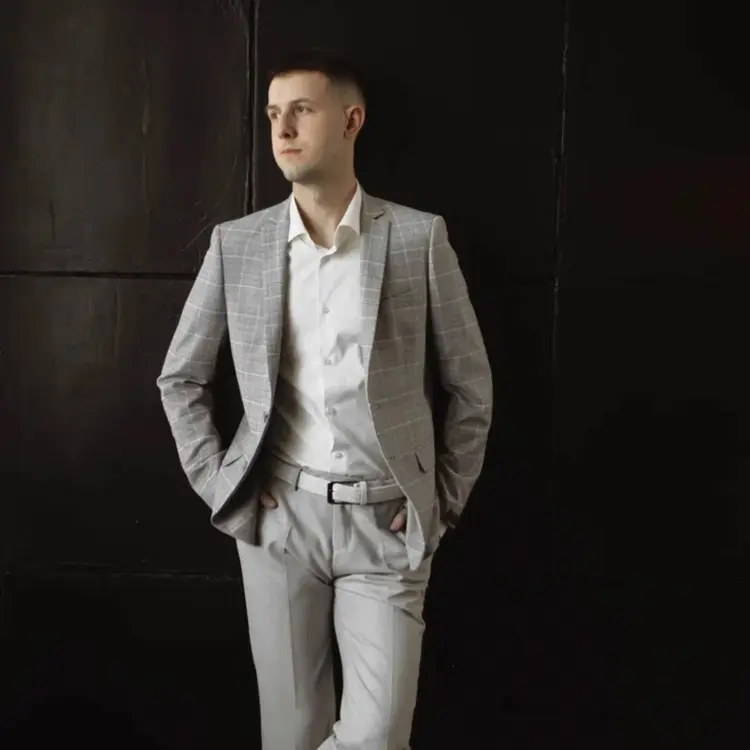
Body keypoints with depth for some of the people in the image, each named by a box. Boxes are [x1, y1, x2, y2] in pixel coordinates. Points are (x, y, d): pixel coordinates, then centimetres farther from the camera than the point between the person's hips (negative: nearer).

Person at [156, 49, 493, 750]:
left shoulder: (420, 237, -3)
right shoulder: (236, 243, 2)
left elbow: (470, 386, 4)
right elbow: (179, 379, 11)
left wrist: (443, 502, 2)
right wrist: (217, 484, 3)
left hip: (386, 520, -1)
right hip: (279, 515, 1)